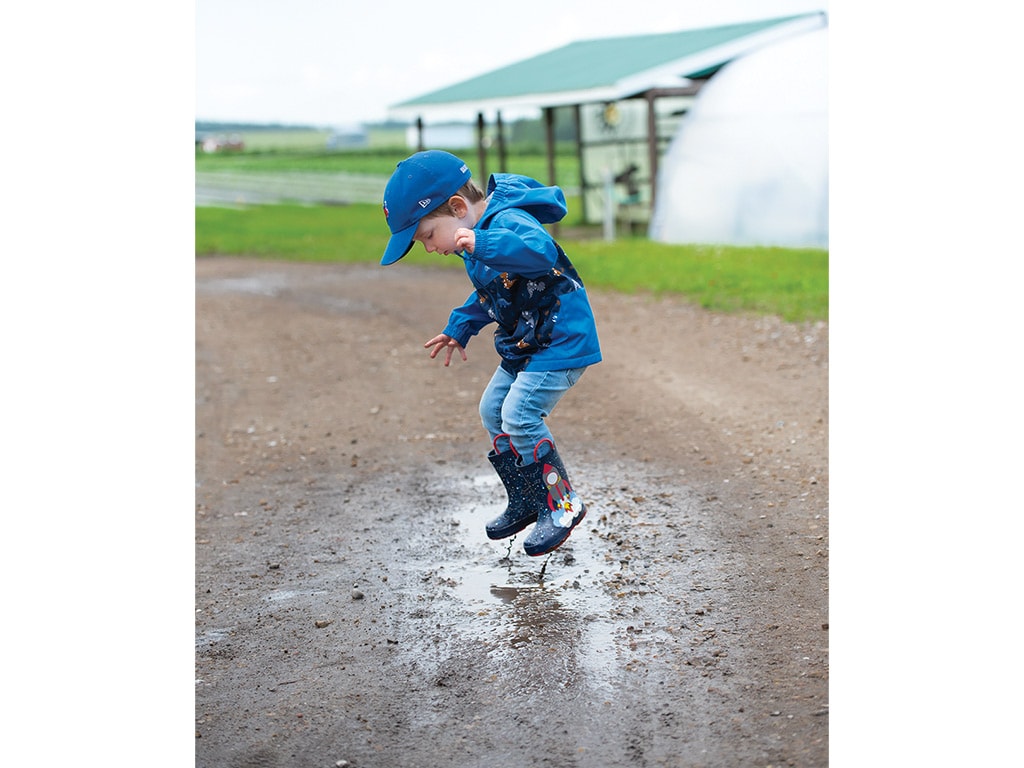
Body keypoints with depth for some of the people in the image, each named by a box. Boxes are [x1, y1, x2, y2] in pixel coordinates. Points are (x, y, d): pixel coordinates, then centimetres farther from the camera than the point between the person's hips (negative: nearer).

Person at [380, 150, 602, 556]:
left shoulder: (508, 223, -24)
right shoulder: (478, 235, 8)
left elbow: (542, 252, -46)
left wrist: (481, 246, -54)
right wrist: (459, 329, 22)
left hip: (561, 340, -11)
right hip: (523, 344, 11)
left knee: (519, 416, -17)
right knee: (492, 411, 12)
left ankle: (562, 503, -1)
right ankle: (526, 502, 25)